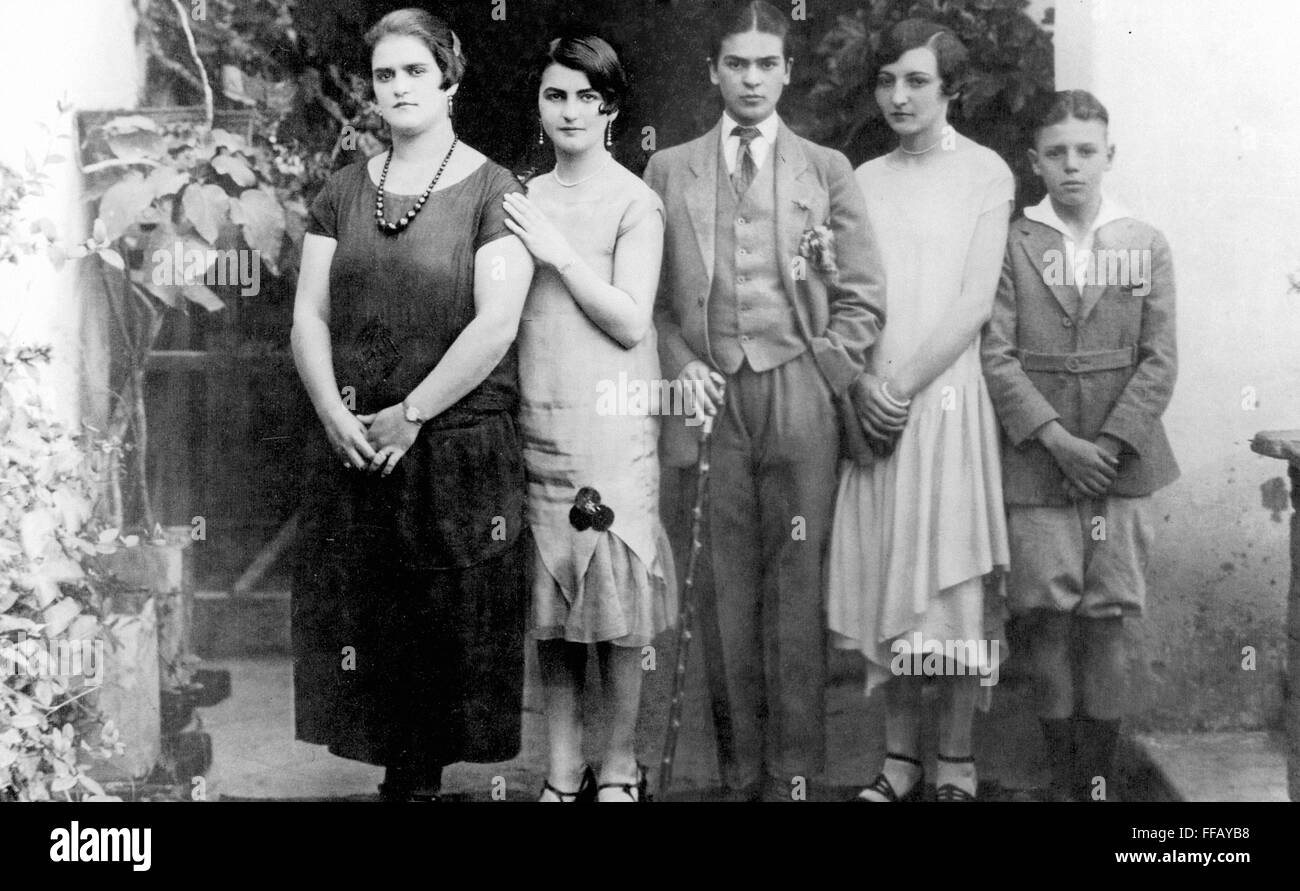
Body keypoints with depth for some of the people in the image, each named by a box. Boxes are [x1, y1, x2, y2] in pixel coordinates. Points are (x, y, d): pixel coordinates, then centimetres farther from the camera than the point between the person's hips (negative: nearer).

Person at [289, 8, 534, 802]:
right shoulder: (344, 193, 10)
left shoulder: (492, 192, -4)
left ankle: (424, 776, 15)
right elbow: (309, 316, 7)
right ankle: (397, 771, 19)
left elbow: (496, 326, -13)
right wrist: (337, 416, -7)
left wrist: (410, 414, -13)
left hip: (460, 447, -4)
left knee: (447, 629, 1)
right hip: (356, 451, 4)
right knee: (364, 618, 7)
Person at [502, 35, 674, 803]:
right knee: (550, 604, 8)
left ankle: (620, 768, 13)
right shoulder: (525, 200, 11)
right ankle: (563, 769, 18)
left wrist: (559, 253, -11)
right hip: (536, 419, 5)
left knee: (616, 602, 0)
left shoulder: (634, 202, -3)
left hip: (612, 423, -4)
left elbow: (630, 321, -9)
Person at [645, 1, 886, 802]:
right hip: (711, 398, 1)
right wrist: (680, 364, -3)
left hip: (800, 399, 0)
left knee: (796, 587, -2)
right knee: (728, 592, 0)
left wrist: (823, 377, -1)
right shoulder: (670, 171, 13)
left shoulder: (827, 170, 11)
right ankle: (740, 771, 7)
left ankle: (795, 773, 4)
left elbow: (863, 298, 8)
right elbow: (651, 294, 11)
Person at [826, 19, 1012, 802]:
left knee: (951, 580, -3)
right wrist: (862, 383, -7)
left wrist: (905, 383, -12)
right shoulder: (866, 180, 13)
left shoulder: (984, 172, 1)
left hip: (948, 395, -3)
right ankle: (901, 760, 13)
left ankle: (956, 771, 5)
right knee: (886, 582, 4)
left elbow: (976, 301, -6)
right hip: (872, 405, 4)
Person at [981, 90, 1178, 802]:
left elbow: (1159, 361, 1)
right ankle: (1061, 777, 12)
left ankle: (1098, 777, 11)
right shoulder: (1013, 245, 3)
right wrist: (1056, 438, -12)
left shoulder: (1146, 246, 6)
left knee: (1106, 622, 1)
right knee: (1049, 620, 1)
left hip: (1121, 461, 1)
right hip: (1036, 466, -1)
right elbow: (998, 357, -3)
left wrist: (1110, 443, -10)